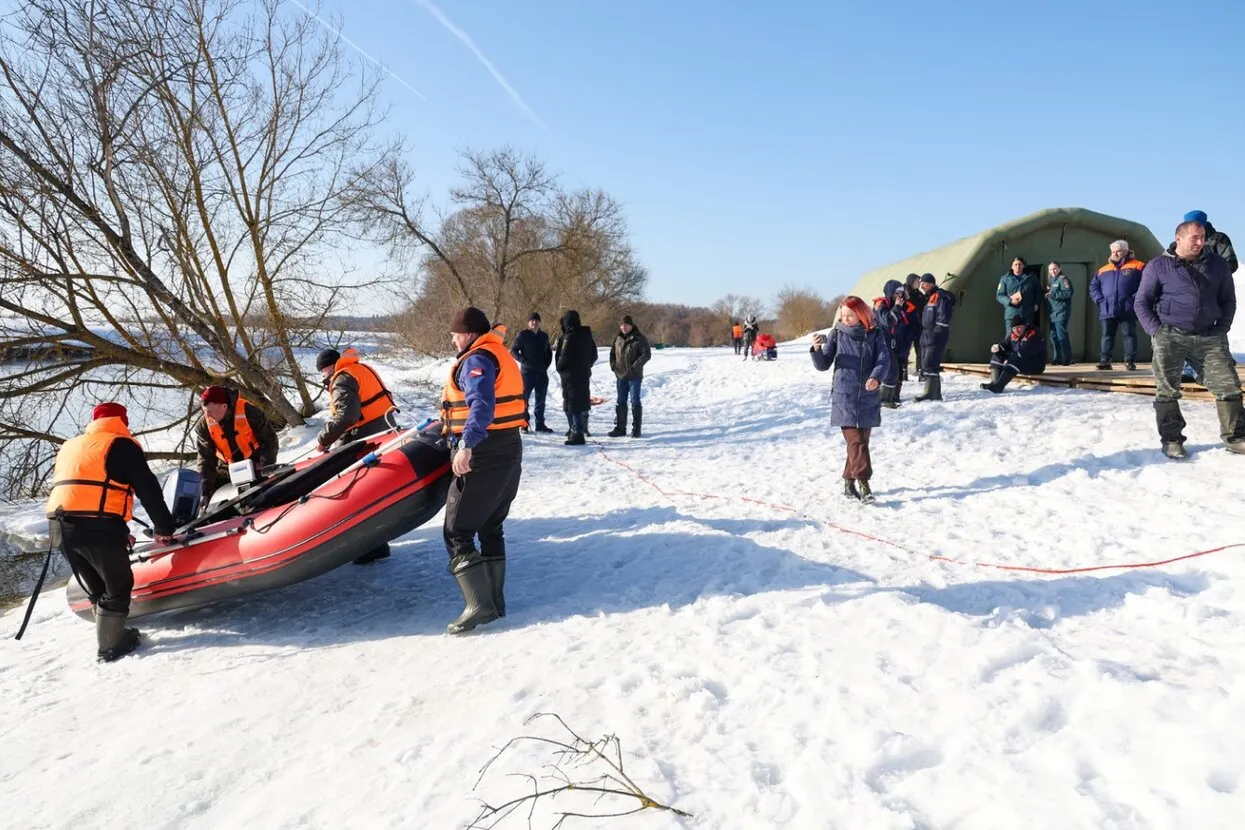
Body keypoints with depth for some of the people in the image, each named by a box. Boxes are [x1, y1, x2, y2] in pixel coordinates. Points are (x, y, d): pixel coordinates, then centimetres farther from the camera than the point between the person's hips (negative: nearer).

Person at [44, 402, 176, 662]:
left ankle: (112, 633, 28)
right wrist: (163, 528, 9)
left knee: (97, 588, 21)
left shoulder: (69, 447, 27)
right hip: (97, 524, -7)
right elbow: (148, 490, 0)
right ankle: (110, 645, 9)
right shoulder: (122, 445, 5)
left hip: (60, 524, 7)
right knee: (118, 586, 6)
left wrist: (118, 532, 31)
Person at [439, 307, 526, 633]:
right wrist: (449, 421, 37)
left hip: (481, 456, -10)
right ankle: (495, 600, 19)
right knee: (491, 527, 18)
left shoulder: (476, 359, -14)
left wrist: (467, 443, -44)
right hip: (509, 450, 10)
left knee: (457, 532, -3)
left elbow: (482, 403, -31)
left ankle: (479, 604, -11)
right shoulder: (501, 355, 16)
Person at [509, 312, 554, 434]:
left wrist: (546, 364, 9)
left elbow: (549, 352, 23)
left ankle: (540, 424, 17)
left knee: (541, 400, 9)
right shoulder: (522, 335, -3)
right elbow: (513, 350, -3)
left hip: (542, 372, 5)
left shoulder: (544, 336, 12)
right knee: (524, 398, -4)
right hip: (527, 371, -5)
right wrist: (523, 360, -13)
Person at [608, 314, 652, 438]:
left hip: (634, 376, -6)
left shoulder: (639, 338, -7)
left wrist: (635, 366, -18)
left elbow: (647, 354, -11)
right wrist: (613, 365, 6)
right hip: (621, 375, 6)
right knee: (620, 402, 9)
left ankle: (636, 429, 3)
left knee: (635, 402, -2)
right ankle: (620, 428, 16)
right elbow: (612, 353, 22)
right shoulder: (618, 338, 11)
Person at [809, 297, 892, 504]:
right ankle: (862, 482, -11)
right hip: (844, 396, -2)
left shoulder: (875, 335, 3)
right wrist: (817, 350, -19)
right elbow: (823, 365, 1)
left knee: (861, 440, 8)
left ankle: (849, 480, 21)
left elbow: (884, 360, -7)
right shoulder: (837, 334, 2)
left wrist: (876, 377, -27)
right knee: (855, 441, -9)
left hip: (868, 397, 2)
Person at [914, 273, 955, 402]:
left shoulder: (941, 296, -9)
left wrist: (936, 334, -21)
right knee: (925, 365, 8)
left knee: (929, 364, -14)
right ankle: (935, 393, 13)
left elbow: (943, 318, -16)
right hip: (926, 336, 10)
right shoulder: (929, 298, 21)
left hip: (936, 338, -10)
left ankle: (929, 392, -14)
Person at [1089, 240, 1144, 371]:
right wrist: (1100, 300, 2)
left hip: (1127, 310, -3)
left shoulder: (1138, 266, 3)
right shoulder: (1103, 270, 17)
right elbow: (1093, 286, 18)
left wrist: (1135, 299, -15)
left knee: (1129, 335, 1)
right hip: (1107, 310, 4)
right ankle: (1104, 361, 5)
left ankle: (1130, 361, 4)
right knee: (1107, 336, 3)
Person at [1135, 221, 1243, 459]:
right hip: (1170, 337, -3)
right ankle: (1171, 440, 10)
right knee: (1167, 392, 0)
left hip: (1209, 337, 3)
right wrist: (1156, 330, -6)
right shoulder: (1158, 266, 3)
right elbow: (1142, 302, 5)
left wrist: (1222, 328, 6)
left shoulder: (1217, 264, 12)